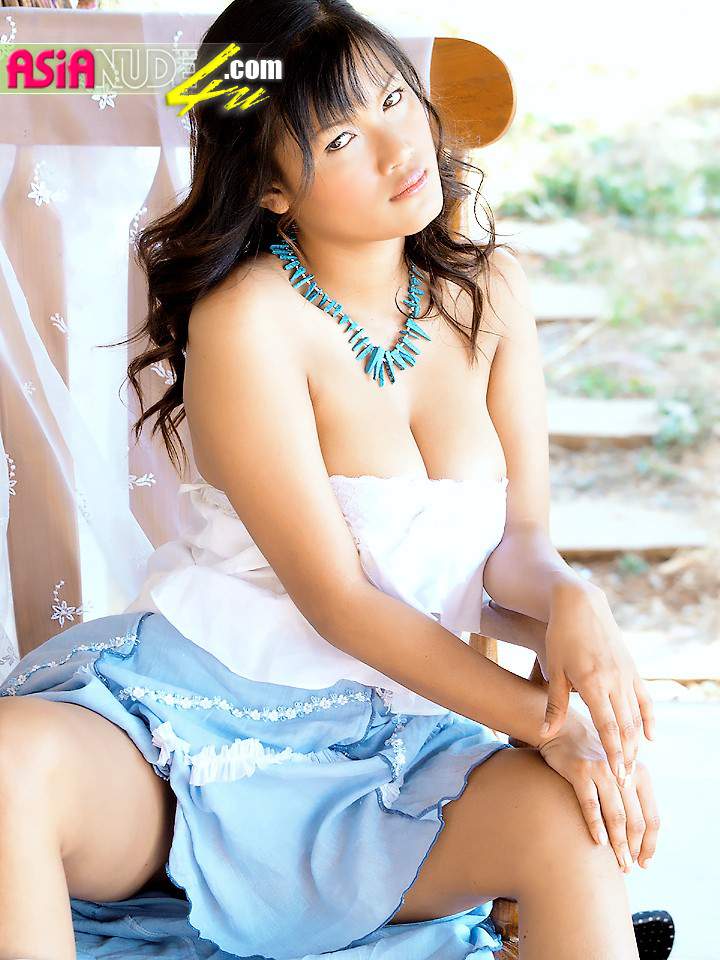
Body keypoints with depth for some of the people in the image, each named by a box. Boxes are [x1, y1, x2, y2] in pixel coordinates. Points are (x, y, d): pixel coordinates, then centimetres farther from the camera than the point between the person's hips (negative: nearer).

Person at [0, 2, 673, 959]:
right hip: (198, 708, -3)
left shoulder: (488, 287, 7)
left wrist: (572, 597, -21)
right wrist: (544, 719, -20)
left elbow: (516, 541, 4)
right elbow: (334, 596, -14)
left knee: (566, 823, -30)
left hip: (395, 749, 4)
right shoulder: (245, 319, -12)